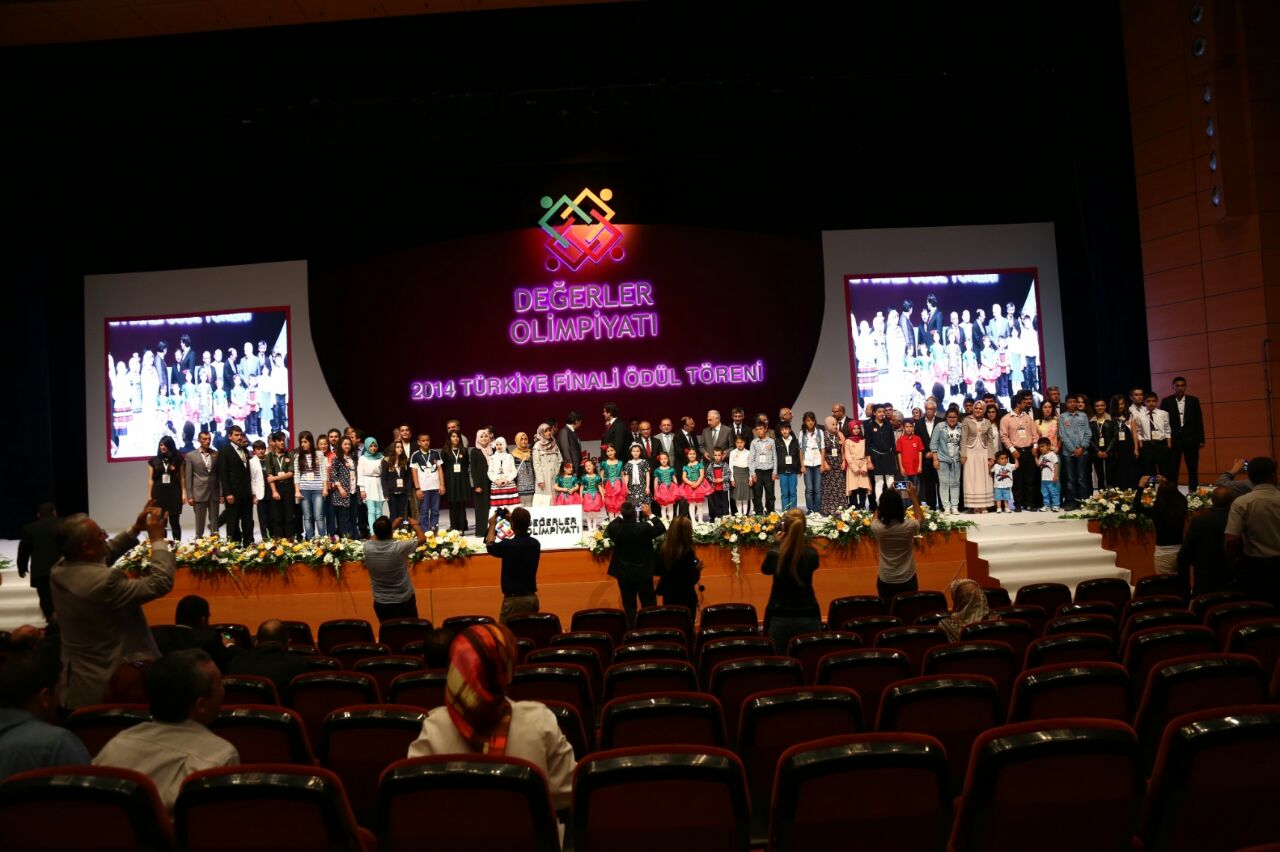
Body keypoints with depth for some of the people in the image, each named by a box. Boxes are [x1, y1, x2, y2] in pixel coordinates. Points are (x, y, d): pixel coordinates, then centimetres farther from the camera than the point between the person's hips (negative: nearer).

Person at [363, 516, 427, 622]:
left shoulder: (367, 548, -17)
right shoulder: (398, 548, -26)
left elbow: (376, 536, 10)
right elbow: (422, 539, -8)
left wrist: (393, 526, 16)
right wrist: (415, 525, 10)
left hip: (381, 603, 3)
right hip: (404, 601, -3)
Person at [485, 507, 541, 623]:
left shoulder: (508, 545, -17)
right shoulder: (535, 544, 0)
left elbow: (490, 546, 6)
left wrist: (492, 526, 21)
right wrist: (514, 519, 30)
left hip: (514, 599, -6)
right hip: (532, 598, 6)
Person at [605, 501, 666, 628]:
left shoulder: (616, 528, -14)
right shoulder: (644, 527, -21)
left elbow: (608, 529, 12)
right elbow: (662, 529, -2)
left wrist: (620, 515, 15)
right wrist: (650, 514, 4)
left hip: (623, 574, 2)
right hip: (643, 573, -2)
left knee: (629, 607, 13)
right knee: (649, 606, 11)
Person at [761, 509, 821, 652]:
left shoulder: (774, 554, -13)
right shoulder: (811, 554, -9)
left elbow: (765, 570, 10)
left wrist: (778, 543, 10)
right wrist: (803, 543, 16)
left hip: (781, 620, -1)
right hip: (808, 619, 1)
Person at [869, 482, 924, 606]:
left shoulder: (877, 527, -17)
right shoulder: (909, 526, -20)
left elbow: (875, 517, 10)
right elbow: (920, 518, 6)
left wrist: (888, 495, 10)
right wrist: (913, 496, 11)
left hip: (885, 581, 1)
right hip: (908, 581, -1)